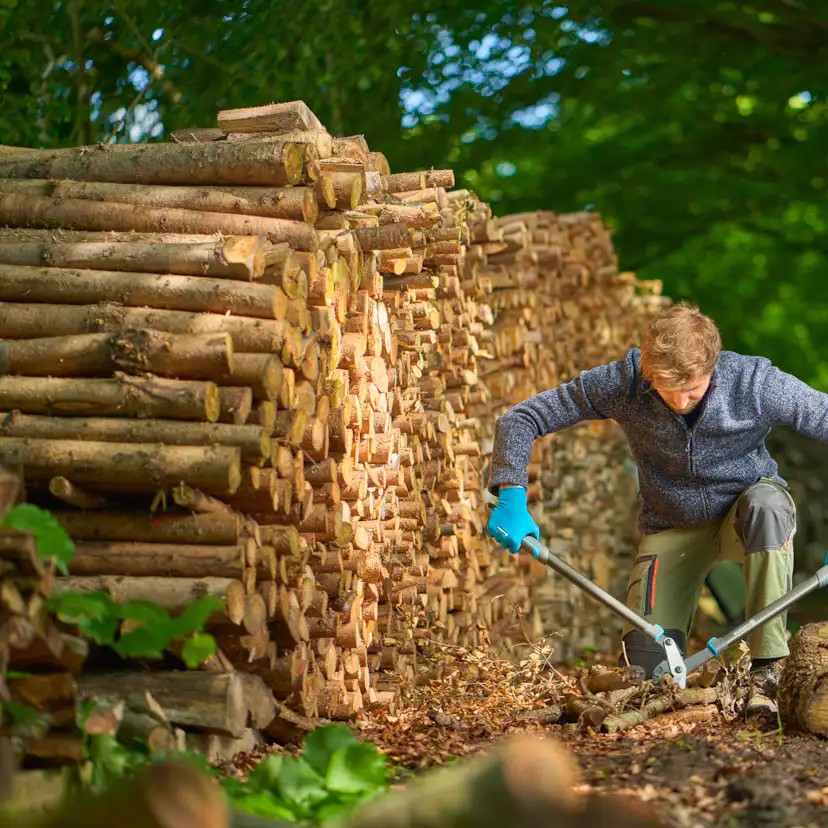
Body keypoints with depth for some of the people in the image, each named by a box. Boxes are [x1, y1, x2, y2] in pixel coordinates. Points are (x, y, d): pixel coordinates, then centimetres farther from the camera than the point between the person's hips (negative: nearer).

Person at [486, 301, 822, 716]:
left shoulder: (755, 382, -27)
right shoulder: (624, 382, -23)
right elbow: (520, 418, -18)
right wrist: (511, 497, -32)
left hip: (745, 502, -1)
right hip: (672, 526, 1)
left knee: (767, 506, -39)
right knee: (648, 663, -14)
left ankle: (768, 669, -29)